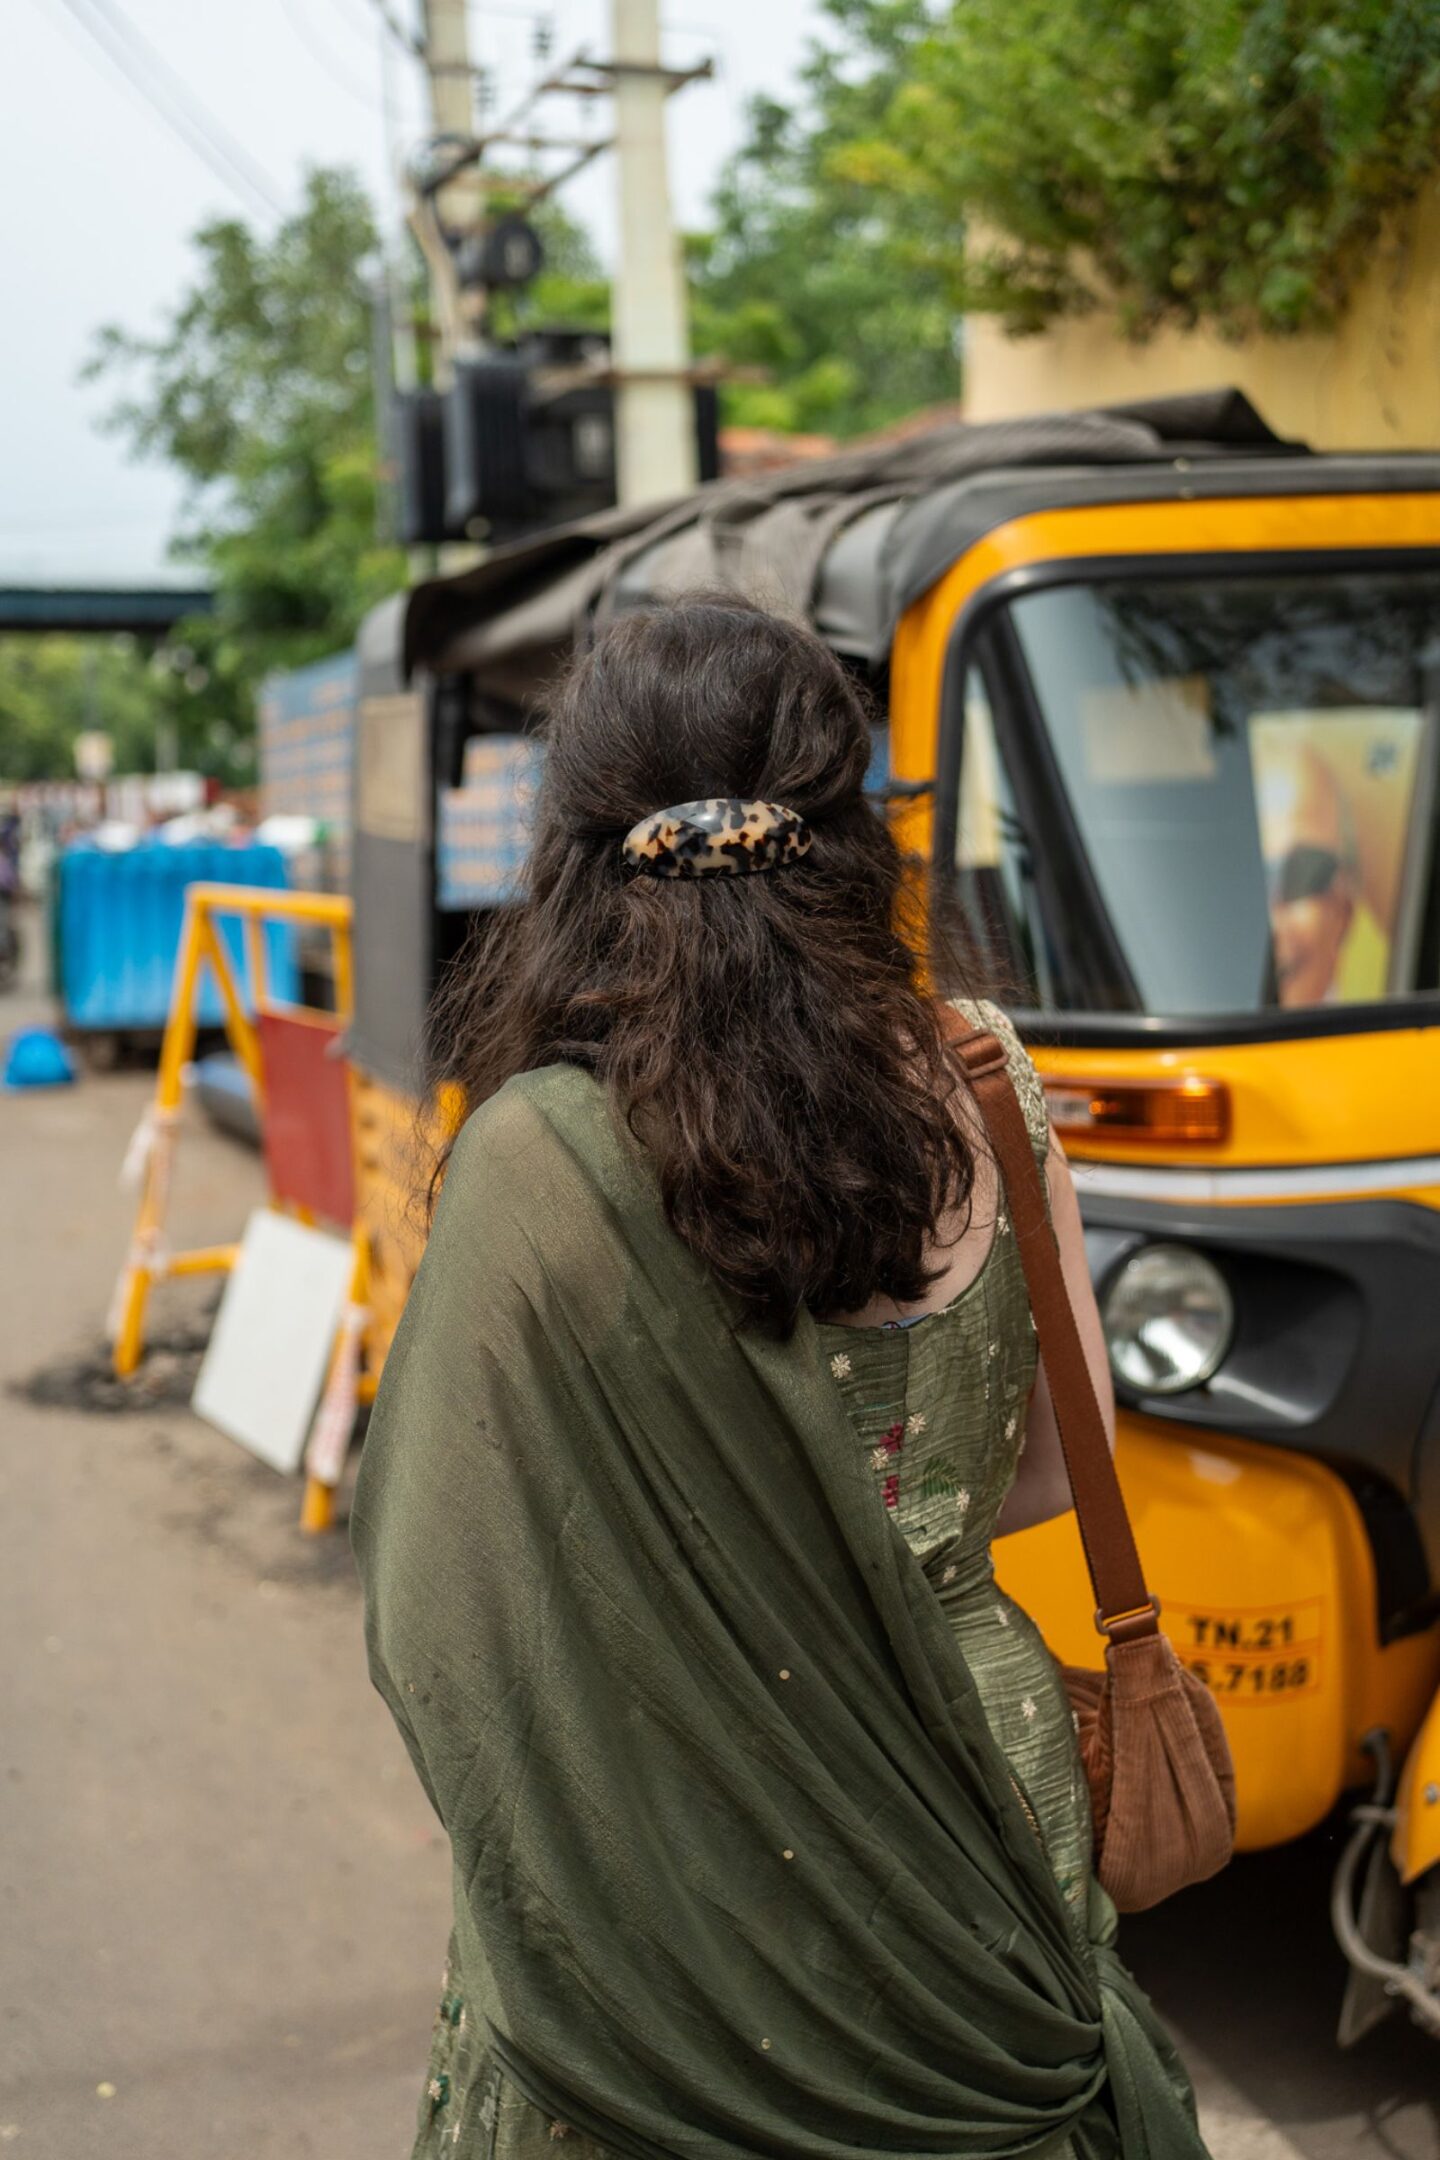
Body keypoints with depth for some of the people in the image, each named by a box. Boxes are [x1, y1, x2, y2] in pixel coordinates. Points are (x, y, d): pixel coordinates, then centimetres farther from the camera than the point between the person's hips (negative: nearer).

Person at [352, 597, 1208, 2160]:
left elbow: (444, 1626, -16)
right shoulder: (985, 1086, -7)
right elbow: (1054, 1468, 4)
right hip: (980, 1762, 4)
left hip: (674, 1858, -4)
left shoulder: (542, 1164, -22)